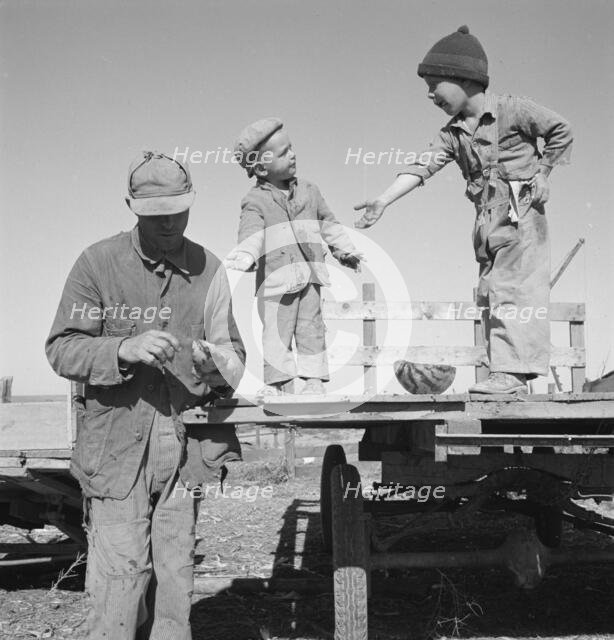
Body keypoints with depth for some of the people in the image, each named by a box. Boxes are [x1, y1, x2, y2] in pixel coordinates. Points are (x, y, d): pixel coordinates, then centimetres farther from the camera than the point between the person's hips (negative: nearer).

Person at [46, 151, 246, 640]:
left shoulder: (208, 269, 5)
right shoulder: (98, 262, -4)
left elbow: (233, 352, 4)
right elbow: (61, 349, -7)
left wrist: (216, 362, -20)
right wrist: (123, 349, -25)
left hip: (185, 446, 3)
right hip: (117, 446, -3)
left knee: (175, 572, 12)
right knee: (120, 573, -1)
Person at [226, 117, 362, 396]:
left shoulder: (308, 190, 12)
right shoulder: (256, 200, -5)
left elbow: (327, 223, 23)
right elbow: (251, 232, -21)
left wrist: (345, 250, 24)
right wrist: (243, 257, -39)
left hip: (309, 276, 4)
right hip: (276, 281, -4)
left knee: (311, 328, 6)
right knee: (276, 331, -1)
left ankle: (314, 379, 14)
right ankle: (279, 381, 9)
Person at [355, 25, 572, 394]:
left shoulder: (512, 110, -5)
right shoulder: (452, 134, 9)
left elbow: (562, 131, 5)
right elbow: (422, 167, -1)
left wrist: (541, 171, 1)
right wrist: (383, 201, -11)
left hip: (521, 213, -6)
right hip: (487, 221, 6)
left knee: (512, 288, -14)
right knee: (489, 293, 4)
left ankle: (512, 371, -14)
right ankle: (511, 376, 9)